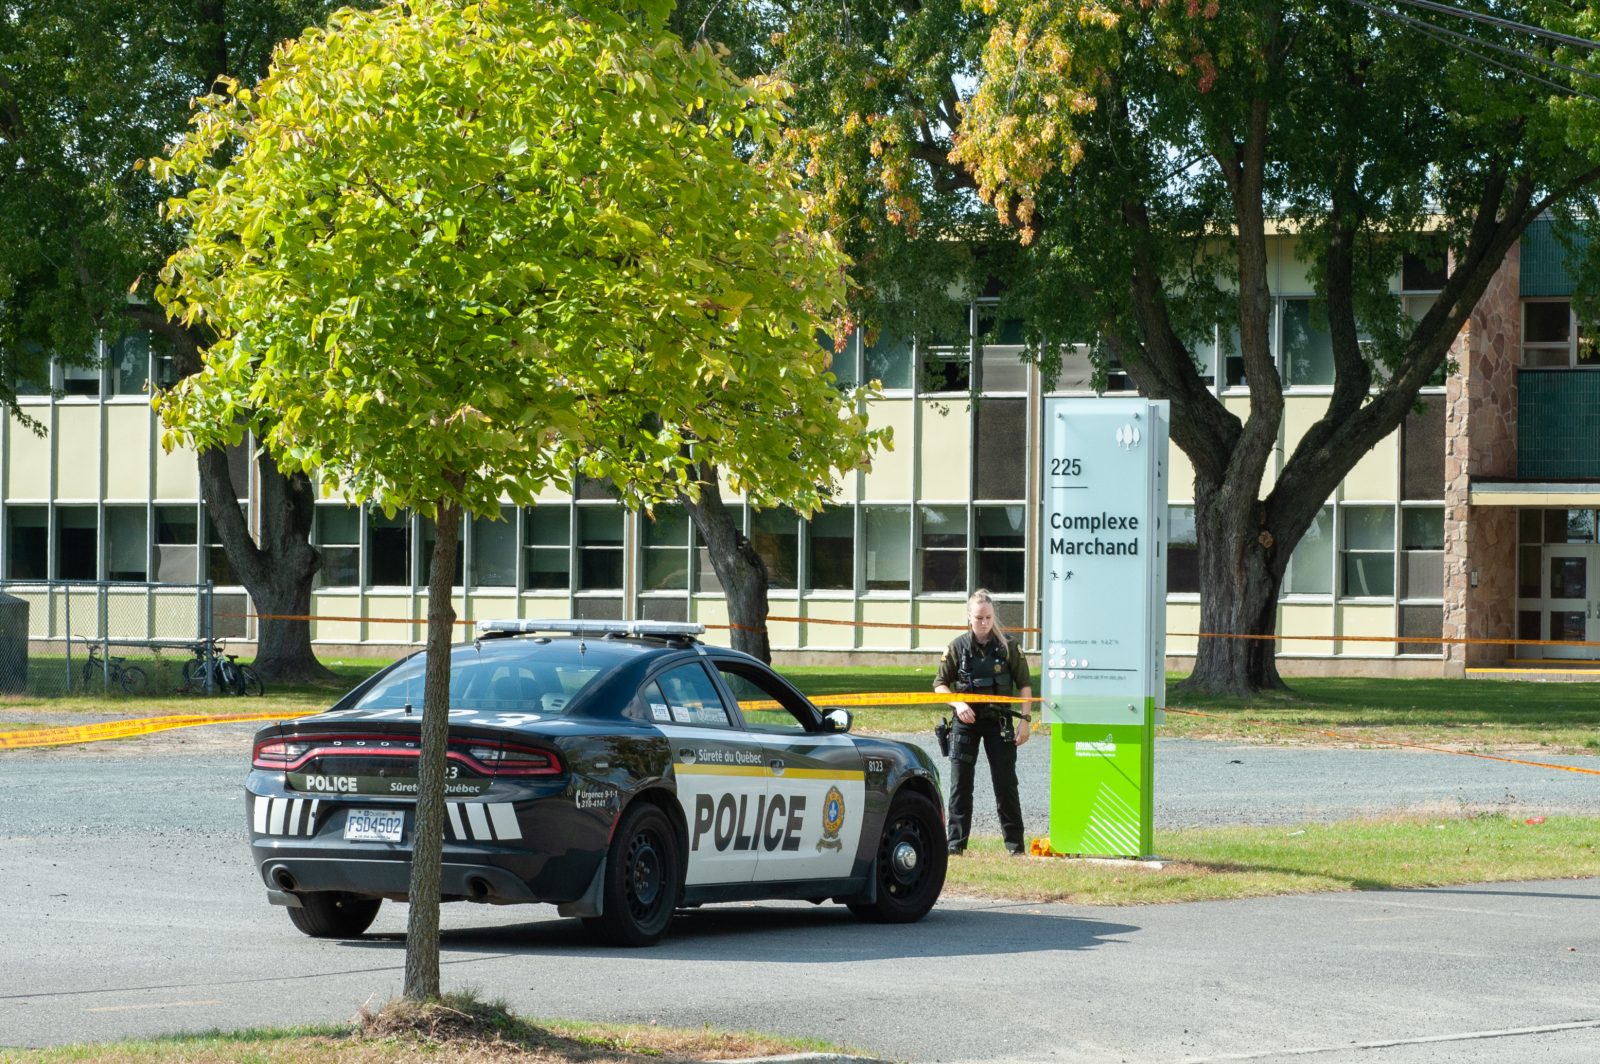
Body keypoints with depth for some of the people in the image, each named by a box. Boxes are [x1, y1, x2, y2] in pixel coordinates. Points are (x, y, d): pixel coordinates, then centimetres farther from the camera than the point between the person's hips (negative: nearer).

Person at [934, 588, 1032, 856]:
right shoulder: (957, 648, 0)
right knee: (960, 785, 2)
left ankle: (1015, 844, 5)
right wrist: (958, 703, -14)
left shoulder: (1009, 647, -2)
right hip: (966, 722, 1)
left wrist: (1025, 720, -5)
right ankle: (956, 843, 8)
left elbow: (1024, 685, 3)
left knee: (1006, 784, -1)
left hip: (999, 722, -1)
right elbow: (940, 684, 4)